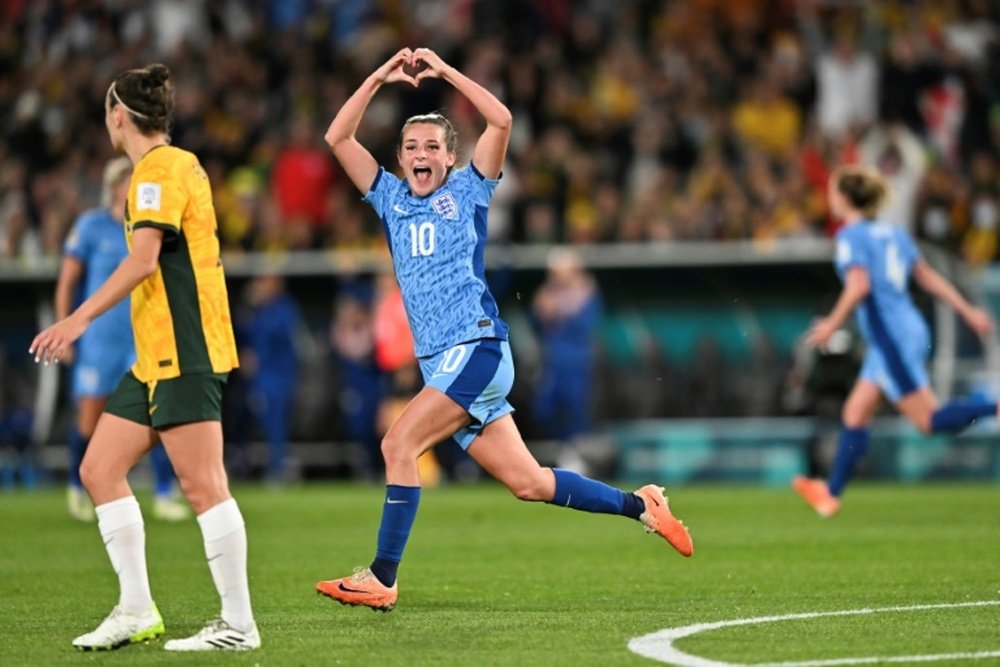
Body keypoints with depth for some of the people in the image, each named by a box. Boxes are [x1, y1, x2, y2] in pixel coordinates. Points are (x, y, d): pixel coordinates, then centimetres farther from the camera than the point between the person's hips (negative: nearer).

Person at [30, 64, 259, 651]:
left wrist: (80, 319, -21)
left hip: (185, 355, -10)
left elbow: (144, 259, -20)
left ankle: (238, 624, -8)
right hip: (155, 359, 10)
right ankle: (137, 610, 10)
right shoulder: (173, 166, 19)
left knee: (203, 485, -10)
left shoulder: (163, 167, -10)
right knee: (100, 471, 8)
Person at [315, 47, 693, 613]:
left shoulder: (467, 192, 5)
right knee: (528, 482, 5)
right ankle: (639, 505, 18)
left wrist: (445, 71, -5)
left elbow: (501, 121, -8)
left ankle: (382, 579, -20)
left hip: (477, 349, -6)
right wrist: (380, 78, 6)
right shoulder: (391, 199, 17)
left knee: (399, 443, -20)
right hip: (440, 363, 6)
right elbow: (338, 138, 13)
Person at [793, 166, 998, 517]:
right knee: (855, 413, 14)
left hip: (892, 340, -9)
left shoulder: (851, 236, -10)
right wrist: (969, 311, 15)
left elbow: (859, 286, -22)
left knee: (931, 420, -9)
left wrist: (832, 324, -12)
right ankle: (831, 493, 19)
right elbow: (928, 277, 14)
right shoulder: (893, 232, 14)